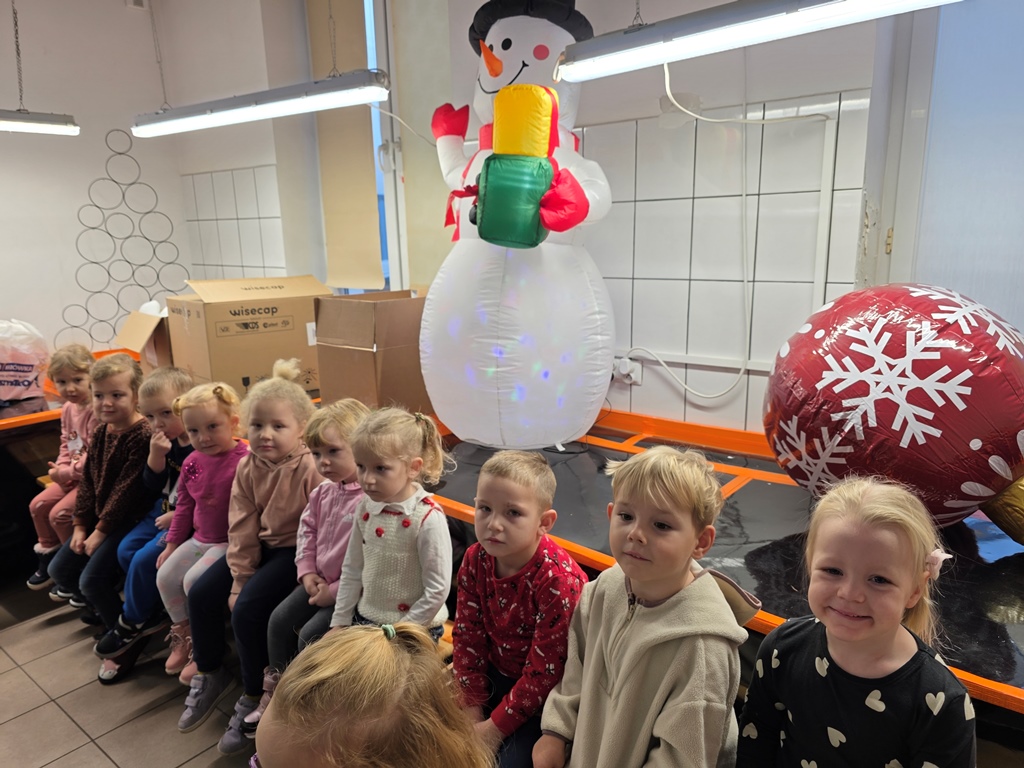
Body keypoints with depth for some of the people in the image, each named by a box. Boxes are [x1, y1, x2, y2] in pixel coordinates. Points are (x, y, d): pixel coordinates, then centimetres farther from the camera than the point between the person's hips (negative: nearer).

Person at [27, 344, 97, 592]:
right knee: (38, 505, 10)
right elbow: (66, 443, 13)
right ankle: (49, 559, 29)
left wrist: (67, 473, -18)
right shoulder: (68, 408, 6)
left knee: (59, 514, -14)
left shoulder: (96, 411, -25)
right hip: (72, 476, 10)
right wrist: (60, 469, -4)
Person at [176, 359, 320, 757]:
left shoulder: (311, 468, -24)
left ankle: (253, 698, 5)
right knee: (202, 594, 2)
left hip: (295, 550, -7)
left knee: (248, 609, -20)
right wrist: (240, 578, -3)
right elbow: (242, 528, -1)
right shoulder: (247, 467, -3)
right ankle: (209, 673, 27)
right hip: (262, 546, 8)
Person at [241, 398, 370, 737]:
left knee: (310, 636, -13)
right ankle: (274, 692, 24)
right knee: (280, 619, 4)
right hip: (320, 581, 9)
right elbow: (307, 529, 14)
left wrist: (335, 591, -22)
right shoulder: (323, 492, 3)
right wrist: (308, 573, 2)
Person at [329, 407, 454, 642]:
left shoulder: (429, 518, -23)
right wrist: (340, 622, 7)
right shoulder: (365, 509, -4)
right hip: (364, 620, 6)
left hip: (414, 631, -5)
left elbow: (437, 590, -18)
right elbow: (352, 570, 8)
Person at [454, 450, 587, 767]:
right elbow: (468, 636, -5)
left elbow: (544, 671, -24)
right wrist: (473, 710, -6)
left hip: (545, 693, -5)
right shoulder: (475, 560, -14)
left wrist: (496, 726, -17)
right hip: (497, 674, 6)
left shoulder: (557, 579, -32)